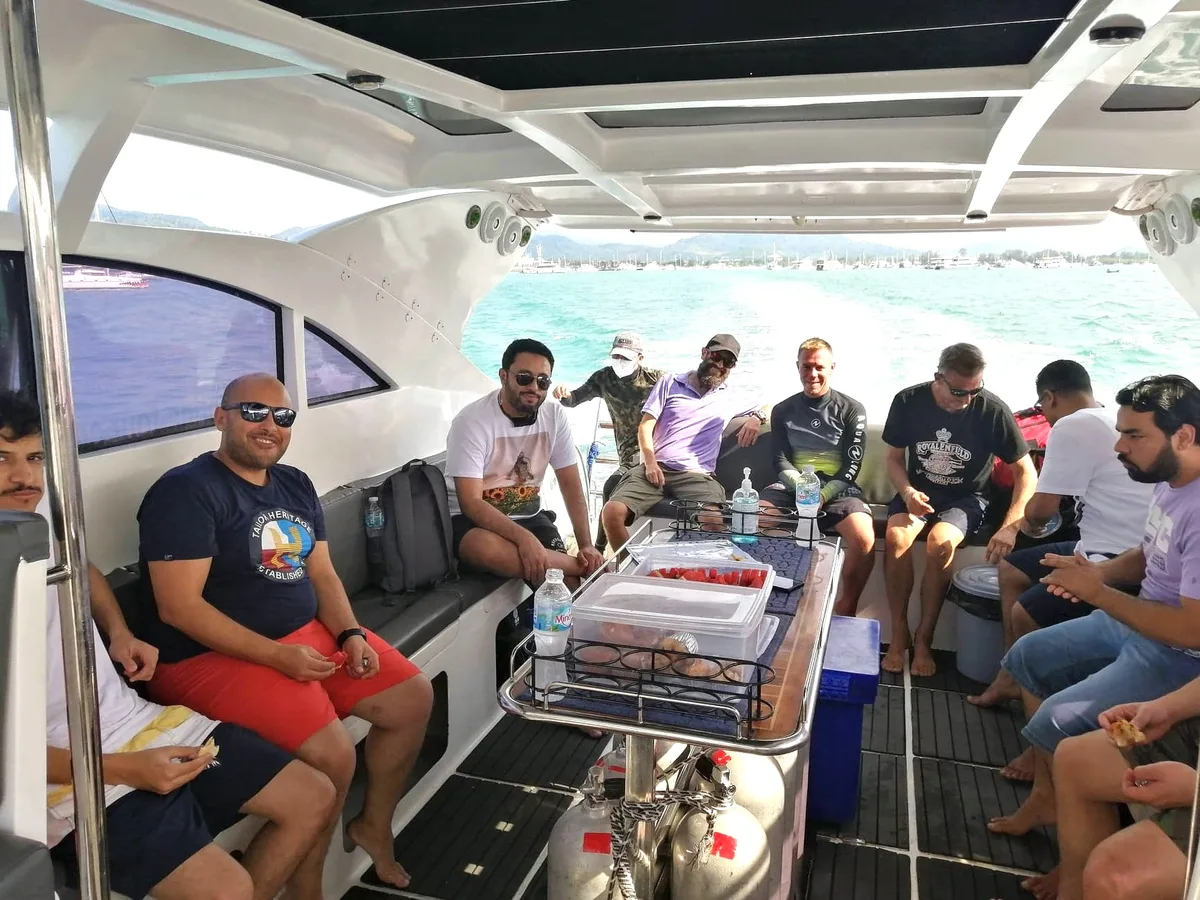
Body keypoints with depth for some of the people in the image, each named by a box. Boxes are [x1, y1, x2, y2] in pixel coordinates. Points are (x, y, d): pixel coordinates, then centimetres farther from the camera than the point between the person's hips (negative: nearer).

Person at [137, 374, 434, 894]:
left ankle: (374, 826, 25)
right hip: (216, 656, -8)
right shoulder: (186, 491, -14)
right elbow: (179, 607, -20)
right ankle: (305, 887, 3)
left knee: (413, 698, 4)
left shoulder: (296, 485, 11)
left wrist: (350, 634, -6)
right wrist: (277, 656, -24)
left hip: (311, 634, 8)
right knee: (331, 755, -24)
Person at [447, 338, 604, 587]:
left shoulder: (555, 417, -4)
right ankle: (582, 567, -21)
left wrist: (586, 545, -13)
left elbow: (571, 484, -1)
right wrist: (524, 538, -36)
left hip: (528, 517, 3)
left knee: (567, 584, -22)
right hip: (471, 519, -3)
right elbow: (470, 502, -23)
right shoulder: (472, 420, -19)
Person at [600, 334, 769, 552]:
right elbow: (645, 426, 10)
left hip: (696, 476, 0)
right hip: (656, 469, 0)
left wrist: (756, 418, 6)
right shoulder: (670, 383, 17)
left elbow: (764, 411, 32)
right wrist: (650, 462, -7)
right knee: (612, 512, -26)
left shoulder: (729, 398, 22)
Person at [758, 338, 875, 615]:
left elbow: (852, 465, -1)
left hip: (837, 488, -2)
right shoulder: (783, 411, 14)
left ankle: (847, 607, -6)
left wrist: (823, 495, -17)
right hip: (792, 485, 2)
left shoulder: (852, 410, 7)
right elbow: (781, 461, 7)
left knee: (864, 539, -31)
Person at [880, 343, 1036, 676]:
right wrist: (907, 492, -18)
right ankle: (898, 634, -13)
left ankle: (924, 639, -14)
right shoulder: (909, 401, -9)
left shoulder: (993, 410, -15)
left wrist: (1010, 527, -23)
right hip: (917, 491, 2)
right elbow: (894, 458, 3)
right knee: (896, 538, -30)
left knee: (940, 544, -33)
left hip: (966, 498, -1)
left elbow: (1025, 472, -10)